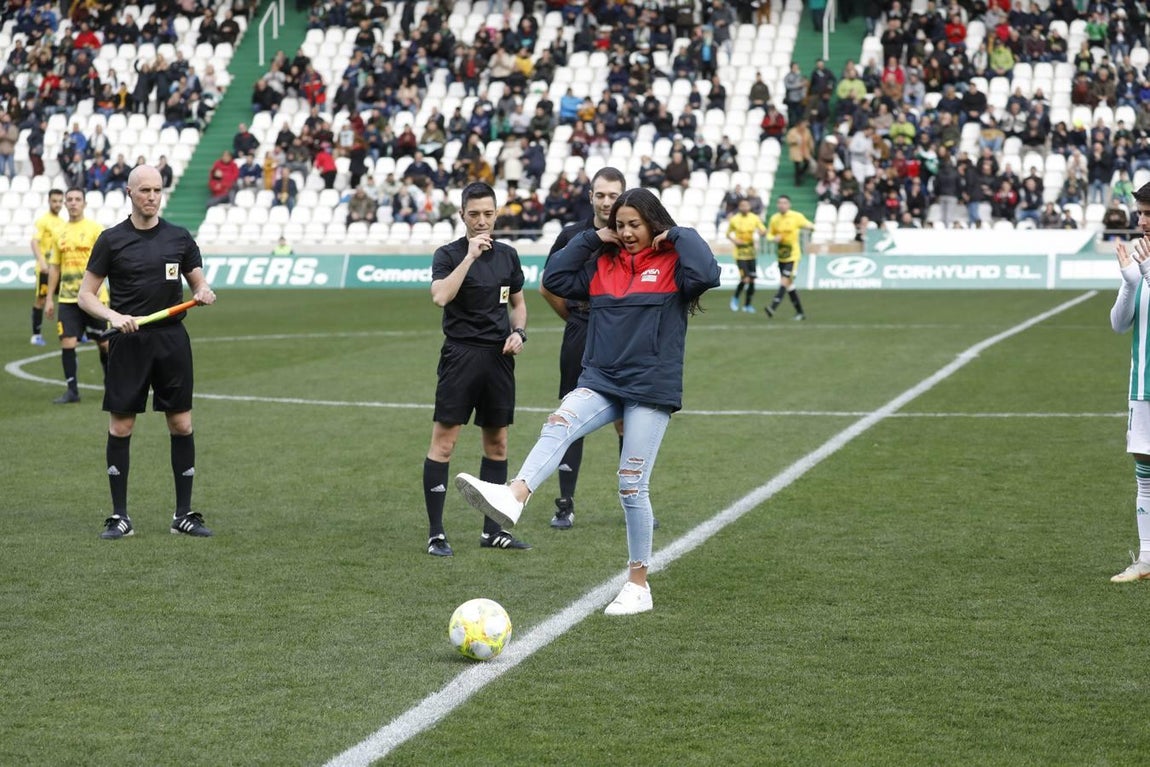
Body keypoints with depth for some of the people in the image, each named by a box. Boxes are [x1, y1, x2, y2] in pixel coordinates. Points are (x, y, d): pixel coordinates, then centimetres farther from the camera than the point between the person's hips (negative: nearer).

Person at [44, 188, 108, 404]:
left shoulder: (95, 229, -4)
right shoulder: (60, 232, 10)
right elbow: (54, 266, 15)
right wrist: (49, 297, 12)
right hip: (67, 298, 4)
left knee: (105, 342, 5)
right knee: (67, 342, -3)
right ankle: (72, 390, 5)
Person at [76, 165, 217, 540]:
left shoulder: (179, 237, 6)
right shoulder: (112, 239, 0)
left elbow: (199, 283, 13)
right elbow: (86, 294, 1)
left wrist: (204, 294, -11)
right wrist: (113, 315, -17)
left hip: (172, 340, 2)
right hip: (128, 341, -2)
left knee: (181, 425, 2)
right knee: (120, 427, 0)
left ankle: (184, 514, 11)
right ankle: (120, 516, 9)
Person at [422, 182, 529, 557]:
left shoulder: (507, 255, 10)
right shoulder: (449, 254, -5)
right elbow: (441, 296, -23)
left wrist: (518, 332, 3)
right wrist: (470, 256, -22)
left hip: (499, 357, 5)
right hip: (460, 354, -5)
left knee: (497, 442, 9)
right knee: (443, 442, -7)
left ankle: (492, 529, 17)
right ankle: (435, 532, -2)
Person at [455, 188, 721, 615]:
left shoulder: (672, 264, -2)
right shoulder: (603, 265, 13)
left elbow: (708, 275, -21)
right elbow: (554, 279, 9)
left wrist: (681, 236, -8)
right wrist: (591, 239, 6)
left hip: (651, 388, -4)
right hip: (601, 381, 4)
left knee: (632, 486, -2)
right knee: (558, 426, -27)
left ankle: (638, 584, 10)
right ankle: (514, 496, -50)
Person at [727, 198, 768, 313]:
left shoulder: (755, 218, 1)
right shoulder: (734, 220, -5)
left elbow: (764, 233, 1)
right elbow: (728, 234, 9)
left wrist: (762, 231, -23)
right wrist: (734, 240, -11)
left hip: (751, 253, 4)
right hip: (740, 253, -4)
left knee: (752, 280, 4)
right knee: (745, 279, -16)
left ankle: (747, 305, 20)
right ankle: (735, 298, 9)